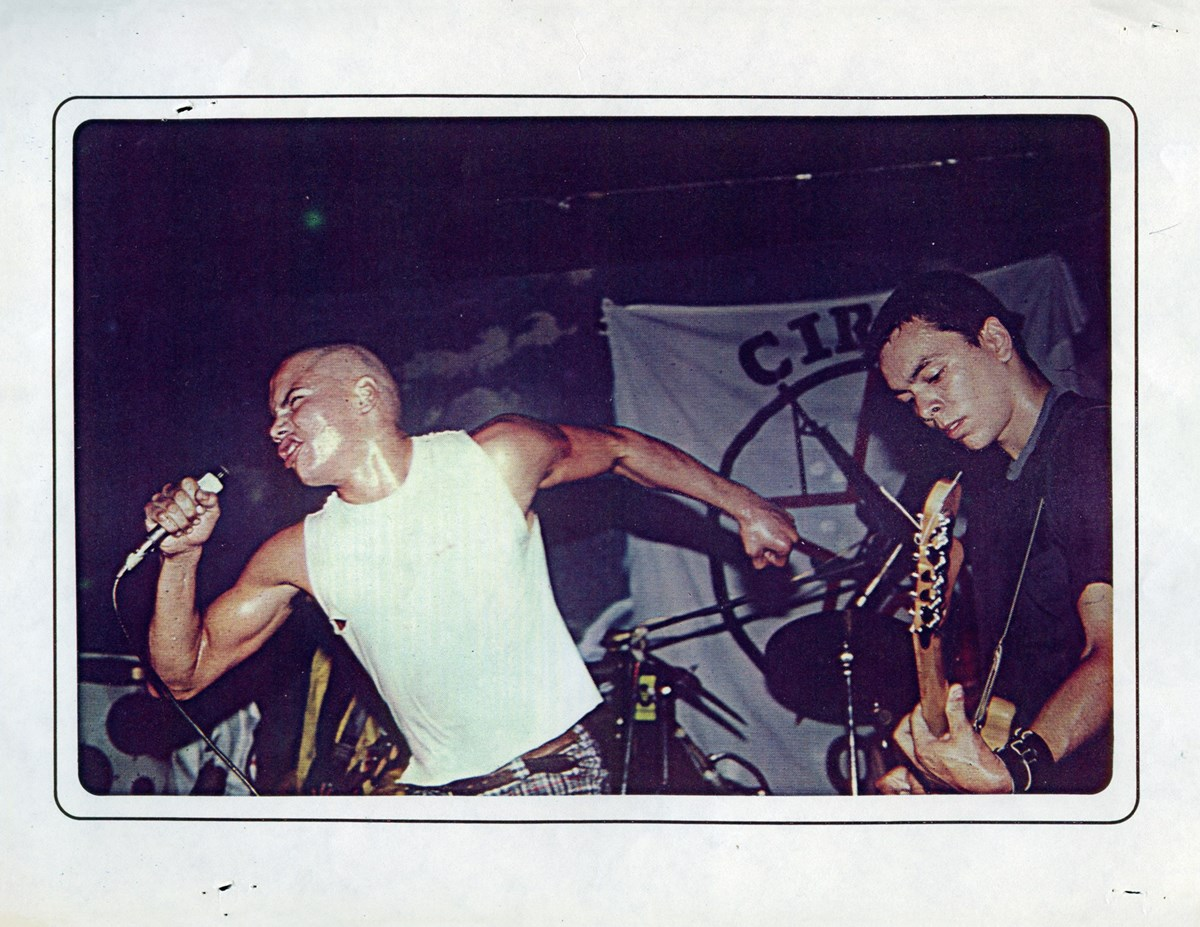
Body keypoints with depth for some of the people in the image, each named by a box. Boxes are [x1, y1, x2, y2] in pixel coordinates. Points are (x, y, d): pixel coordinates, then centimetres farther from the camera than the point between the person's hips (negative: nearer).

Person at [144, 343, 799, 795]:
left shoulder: (496, 458, -5)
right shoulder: (298, 556, 2)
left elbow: (618, 449, 12)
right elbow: (186, 674, 6)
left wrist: (744, 508, 20)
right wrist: (181, 558, -11)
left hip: (558, 777, -3)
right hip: (437, 796, 3)